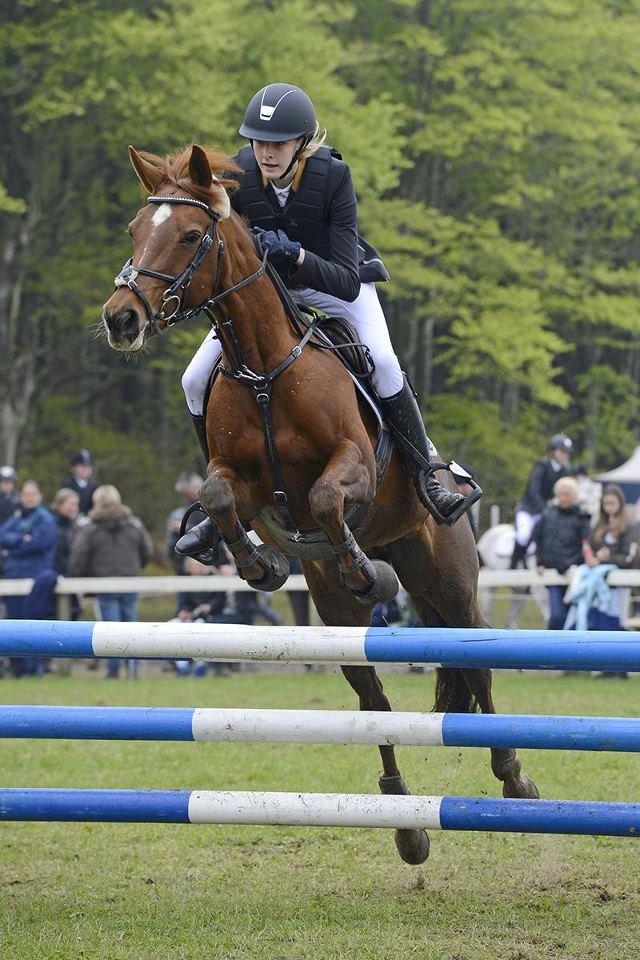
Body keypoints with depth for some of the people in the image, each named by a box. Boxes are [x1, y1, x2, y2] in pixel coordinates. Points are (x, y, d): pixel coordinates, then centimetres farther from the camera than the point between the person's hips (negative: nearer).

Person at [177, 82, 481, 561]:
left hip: (336, 282, -3)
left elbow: (347, 282, -33)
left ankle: (428, 476, -14)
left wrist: (298, 257, -49)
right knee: (197, 380, -9)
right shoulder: (237, 176, -23)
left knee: (382, 362, -30)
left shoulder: (334, 176, -30)